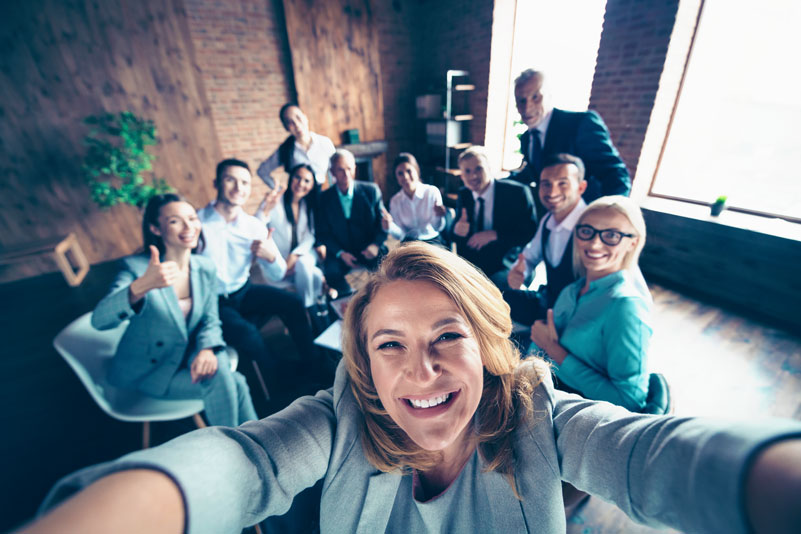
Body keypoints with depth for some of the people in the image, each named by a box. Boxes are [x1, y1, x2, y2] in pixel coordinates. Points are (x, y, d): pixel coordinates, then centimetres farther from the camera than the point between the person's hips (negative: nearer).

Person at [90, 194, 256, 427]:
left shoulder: (205, 268, -3)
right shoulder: (136, 266, -17)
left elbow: (210, 321, -1)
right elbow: (99, 320, -32)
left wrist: (208, 348, -23)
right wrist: (142, 286, -51)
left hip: (190, 359, 4)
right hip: (147, 371, -3)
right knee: (232, 384, -23)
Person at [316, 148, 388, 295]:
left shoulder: (371, 190, 0)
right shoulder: (324, 198, 0)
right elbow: (322, 233, 2)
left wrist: (376, 244, -16)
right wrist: (340, 253, -14)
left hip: (370, 249, 0)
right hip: (341, 252, 0)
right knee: (331, 270, -29)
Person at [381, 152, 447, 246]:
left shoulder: (432, 192, -7)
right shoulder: (395, 201, 0)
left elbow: (437, 228, -7)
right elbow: (400, 235, 2)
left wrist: (438, 217, -29)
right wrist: (389, 227, -19)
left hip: (432, 240, -1)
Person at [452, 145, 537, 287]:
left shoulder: (517, 192, -7)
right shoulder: (463, 194, 8)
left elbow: (531, 233, -8)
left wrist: (494, 235, -20)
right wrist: (457, 230, -16)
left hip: (507, 265, -5)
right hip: (471, 263, 5)